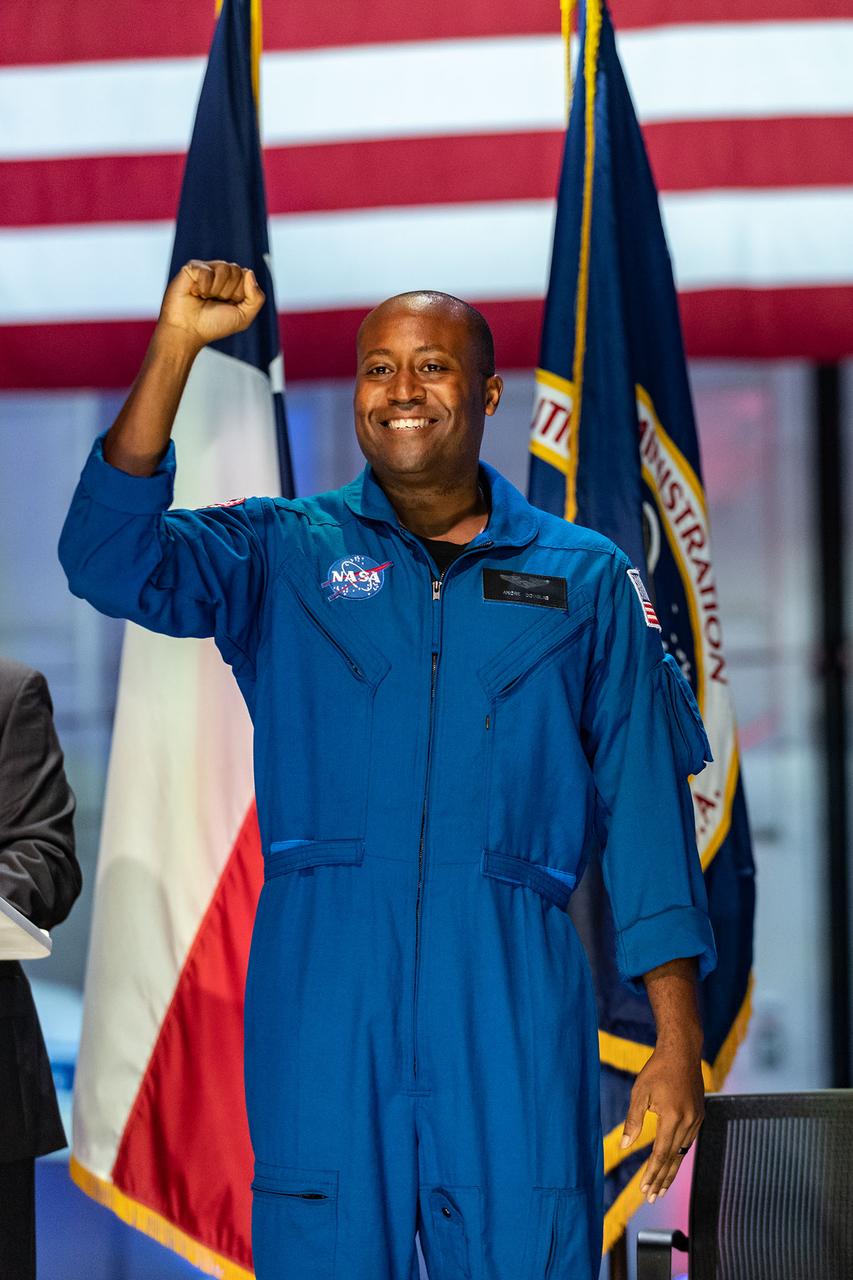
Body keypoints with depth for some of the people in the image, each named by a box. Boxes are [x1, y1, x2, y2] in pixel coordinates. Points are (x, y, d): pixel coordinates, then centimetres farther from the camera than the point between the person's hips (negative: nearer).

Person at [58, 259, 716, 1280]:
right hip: (323, 1003, 0)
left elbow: (645, 806, 9)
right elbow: (114, 562, -6)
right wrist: (176, 346, -13)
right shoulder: (281, 555, 11)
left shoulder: (587, 581, 12)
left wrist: (678, 1042, 2)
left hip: (513, 1012, 0)